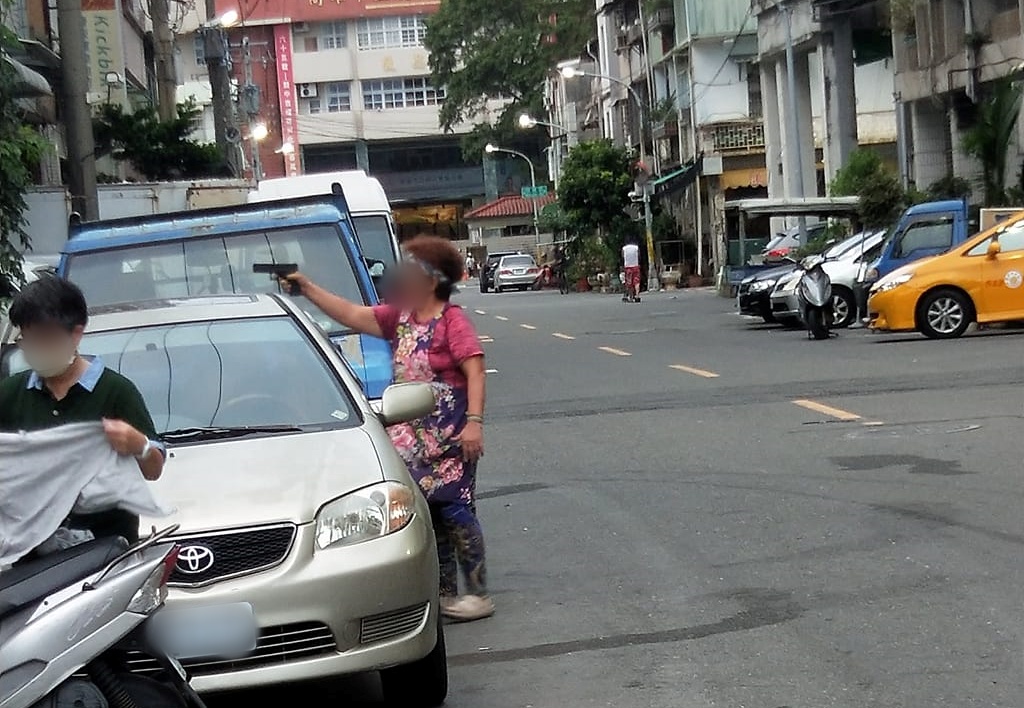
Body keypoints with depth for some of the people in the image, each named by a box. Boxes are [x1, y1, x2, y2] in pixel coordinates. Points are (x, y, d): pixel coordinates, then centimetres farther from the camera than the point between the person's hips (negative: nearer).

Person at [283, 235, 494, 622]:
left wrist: (474, 422, -25)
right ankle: (446, 592, 22)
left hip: (448, 438, -8)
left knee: (454, 511, -6)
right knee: (430, 515, 12)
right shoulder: (399, 318, 12)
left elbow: (475, 372, -17)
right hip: (413, 439, 8)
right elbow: (352, 315, 14)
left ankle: (479, 594, 3)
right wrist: (308, 288, 10)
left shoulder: (452, 321, -11)